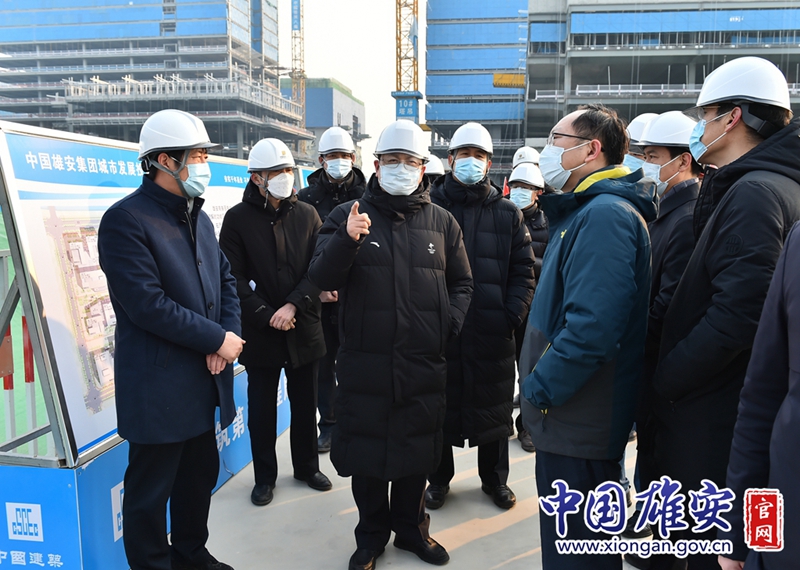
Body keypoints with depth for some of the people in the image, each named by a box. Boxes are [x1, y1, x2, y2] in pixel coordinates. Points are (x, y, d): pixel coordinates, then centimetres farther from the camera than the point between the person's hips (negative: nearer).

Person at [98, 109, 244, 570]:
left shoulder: (198, 217, 12)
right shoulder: (126, 220, -15)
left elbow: (225, 278, 13)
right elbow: (148, 305, -22)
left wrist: (230, 334, -5)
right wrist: (217, 339, -17)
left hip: (203, 380, 8)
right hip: (159, 387, -8)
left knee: (200, 475, 21)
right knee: (151, 488, 8)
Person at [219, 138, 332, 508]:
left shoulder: (307, 215, 3)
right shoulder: (238, 218, -4)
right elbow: (234, 278, -8)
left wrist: (293, 305, -15)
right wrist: (266, 316, -15)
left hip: (304, 328, 2)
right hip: (260, 332, -2)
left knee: (305, 405, 15)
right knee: (262, 409, 10)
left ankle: (307, 466, 35)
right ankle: (265, 476, 28)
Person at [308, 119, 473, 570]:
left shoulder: (441, 222, 7)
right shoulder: (348, 215, 1)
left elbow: (462, 283, 15)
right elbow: (322, 278, -9)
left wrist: (449, 322, -2)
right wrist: (346, 240, -27)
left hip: (424, 366, 2)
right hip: (364, 364, -2)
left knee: (417, 452, 16)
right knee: (367, 453, 10)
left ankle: (411, 528, 38)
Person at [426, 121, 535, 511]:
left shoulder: (507, 213, 6)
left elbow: (523, 271, 5)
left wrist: (513, 316, -6)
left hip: (492, 332, 2)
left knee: (493, 406, 14)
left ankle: (495, 479, 34)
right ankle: (439, 478, 31)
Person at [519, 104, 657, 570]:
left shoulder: (605, 215, -19)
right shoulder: (586, 210, 15)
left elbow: (591, 326, -29)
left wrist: (538, 390, -18)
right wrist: (539, 387, 15)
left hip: (579, 424, -10)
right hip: (569, 418, 10)